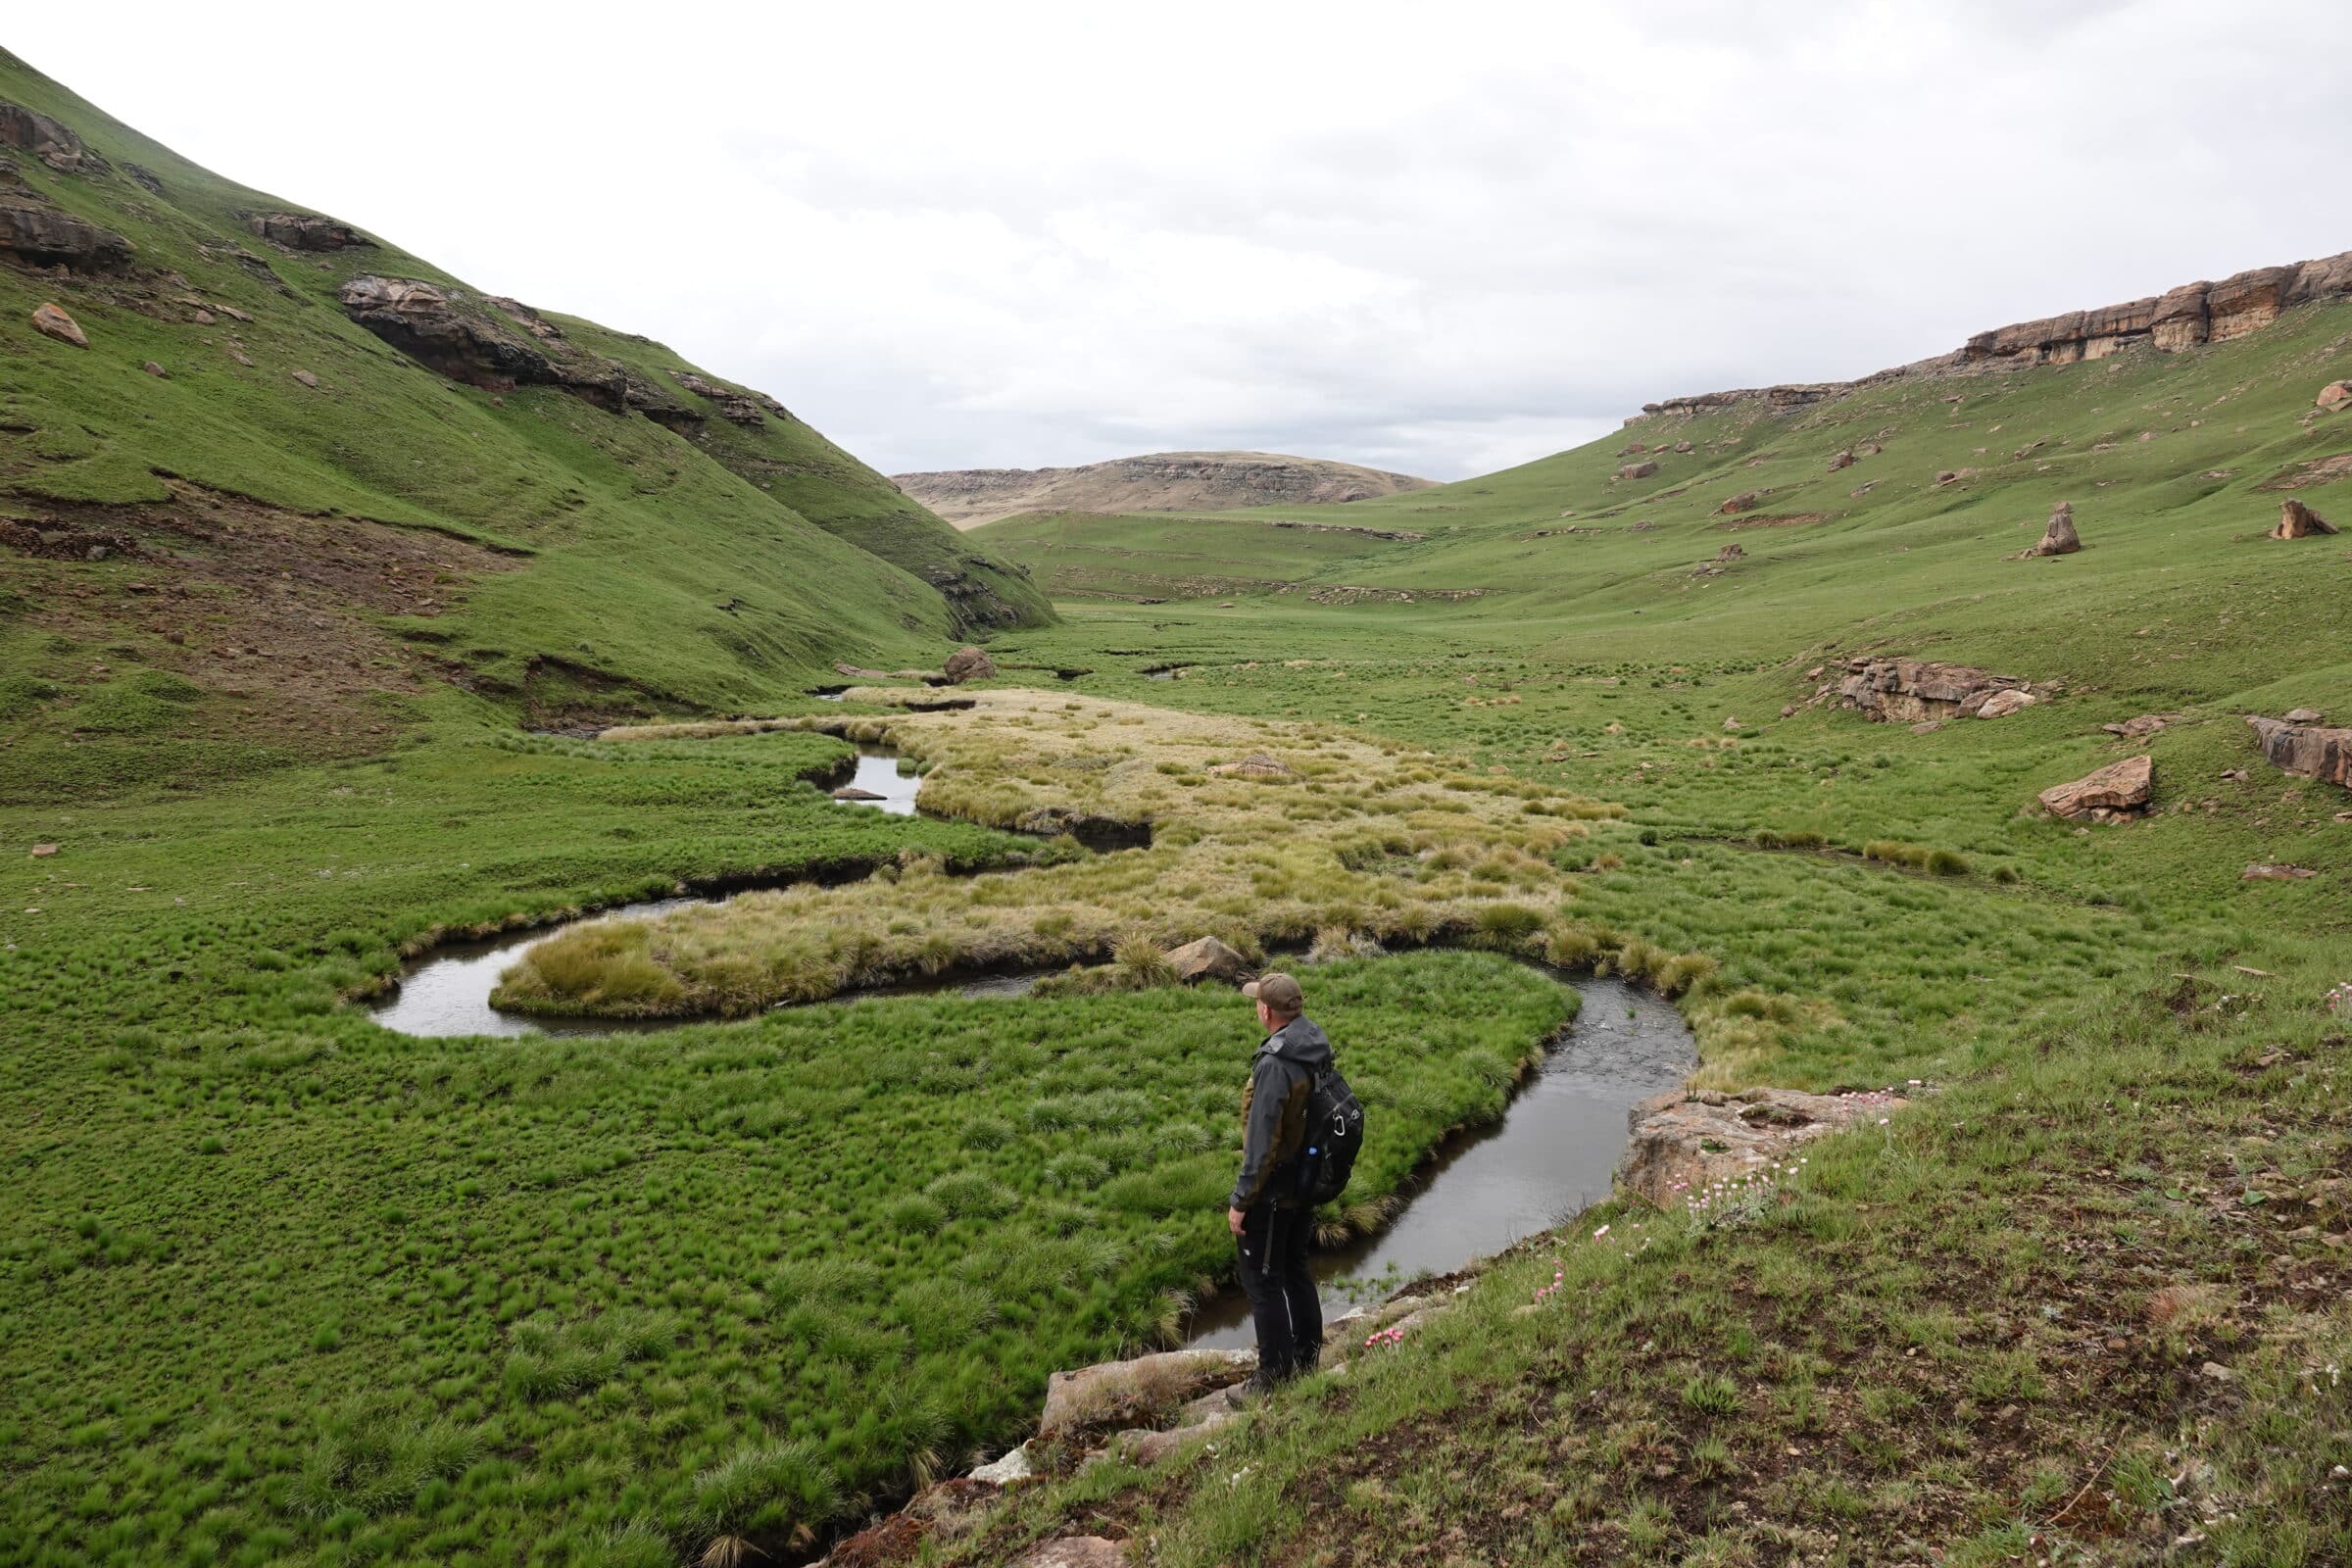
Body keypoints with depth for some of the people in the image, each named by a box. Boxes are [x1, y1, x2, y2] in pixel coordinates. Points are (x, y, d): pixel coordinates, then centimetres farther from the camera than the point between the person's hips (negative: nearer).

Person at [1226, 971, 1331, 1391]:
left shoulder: (1275, 1064, -26)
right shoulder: (1317, 1050, 1)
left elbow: (1261, 1140, -25)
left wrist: (1240, 1200, -17)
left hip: (1273, 1191, -9)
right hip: (1307, 1183, 9)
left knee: (1263, 1280, 5)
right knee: (1296, 1270, 22)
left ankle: (1276, 1374, 14)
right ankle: (1308, 1359, 34)